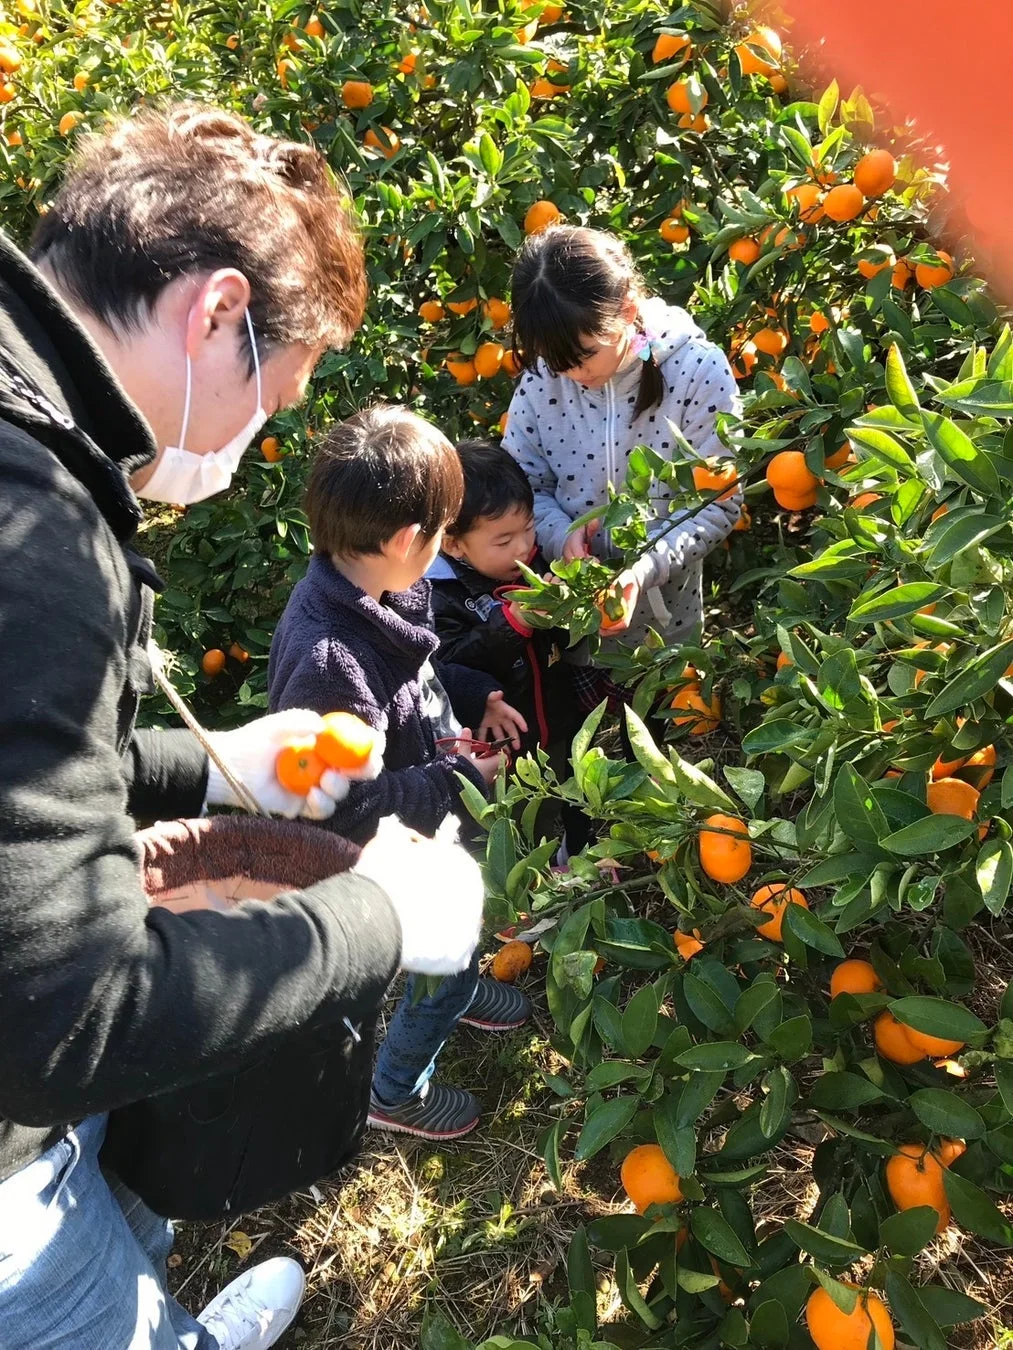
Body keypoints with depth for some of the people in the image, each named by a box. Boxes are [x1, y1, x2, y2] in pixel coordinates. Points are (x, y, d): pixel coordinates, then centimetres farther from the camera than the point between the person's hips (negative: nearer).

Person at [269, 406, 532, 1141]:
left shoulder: (372, 592, -12)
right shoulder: (329, 663, -40)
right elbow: (350, 806, -32)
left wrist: (480, 696, -2)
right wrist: (461, 778, -24)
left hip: (429, 826, 8)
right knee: (442, 967, 17)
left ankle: (457, 985, 64)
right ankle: (395, 1093, 45)